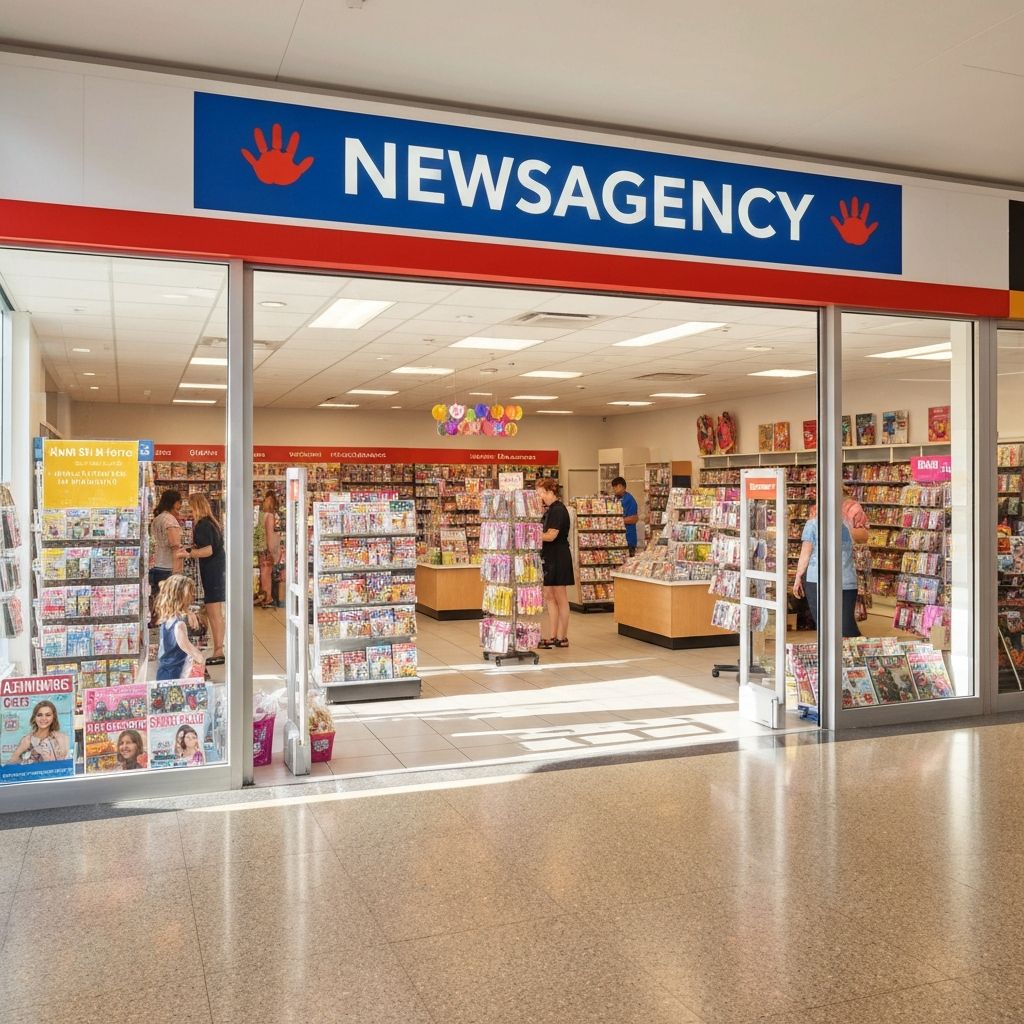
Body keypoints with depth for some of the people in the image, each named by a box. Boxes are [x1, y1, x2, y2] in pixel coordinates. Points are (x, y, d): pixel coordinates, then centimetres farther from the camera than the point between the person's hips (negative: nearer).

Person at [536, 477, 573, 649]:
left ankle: (562, 638, 7)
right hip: (549, 557, 10)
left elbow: (551, 536, -21)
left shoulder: (558, 510, -15)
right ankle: (552, 636, 14)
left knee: (560, 598, -1)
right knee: (549, 596, 9)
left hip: (559, 558, -10)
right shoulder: (550, 510, 15)